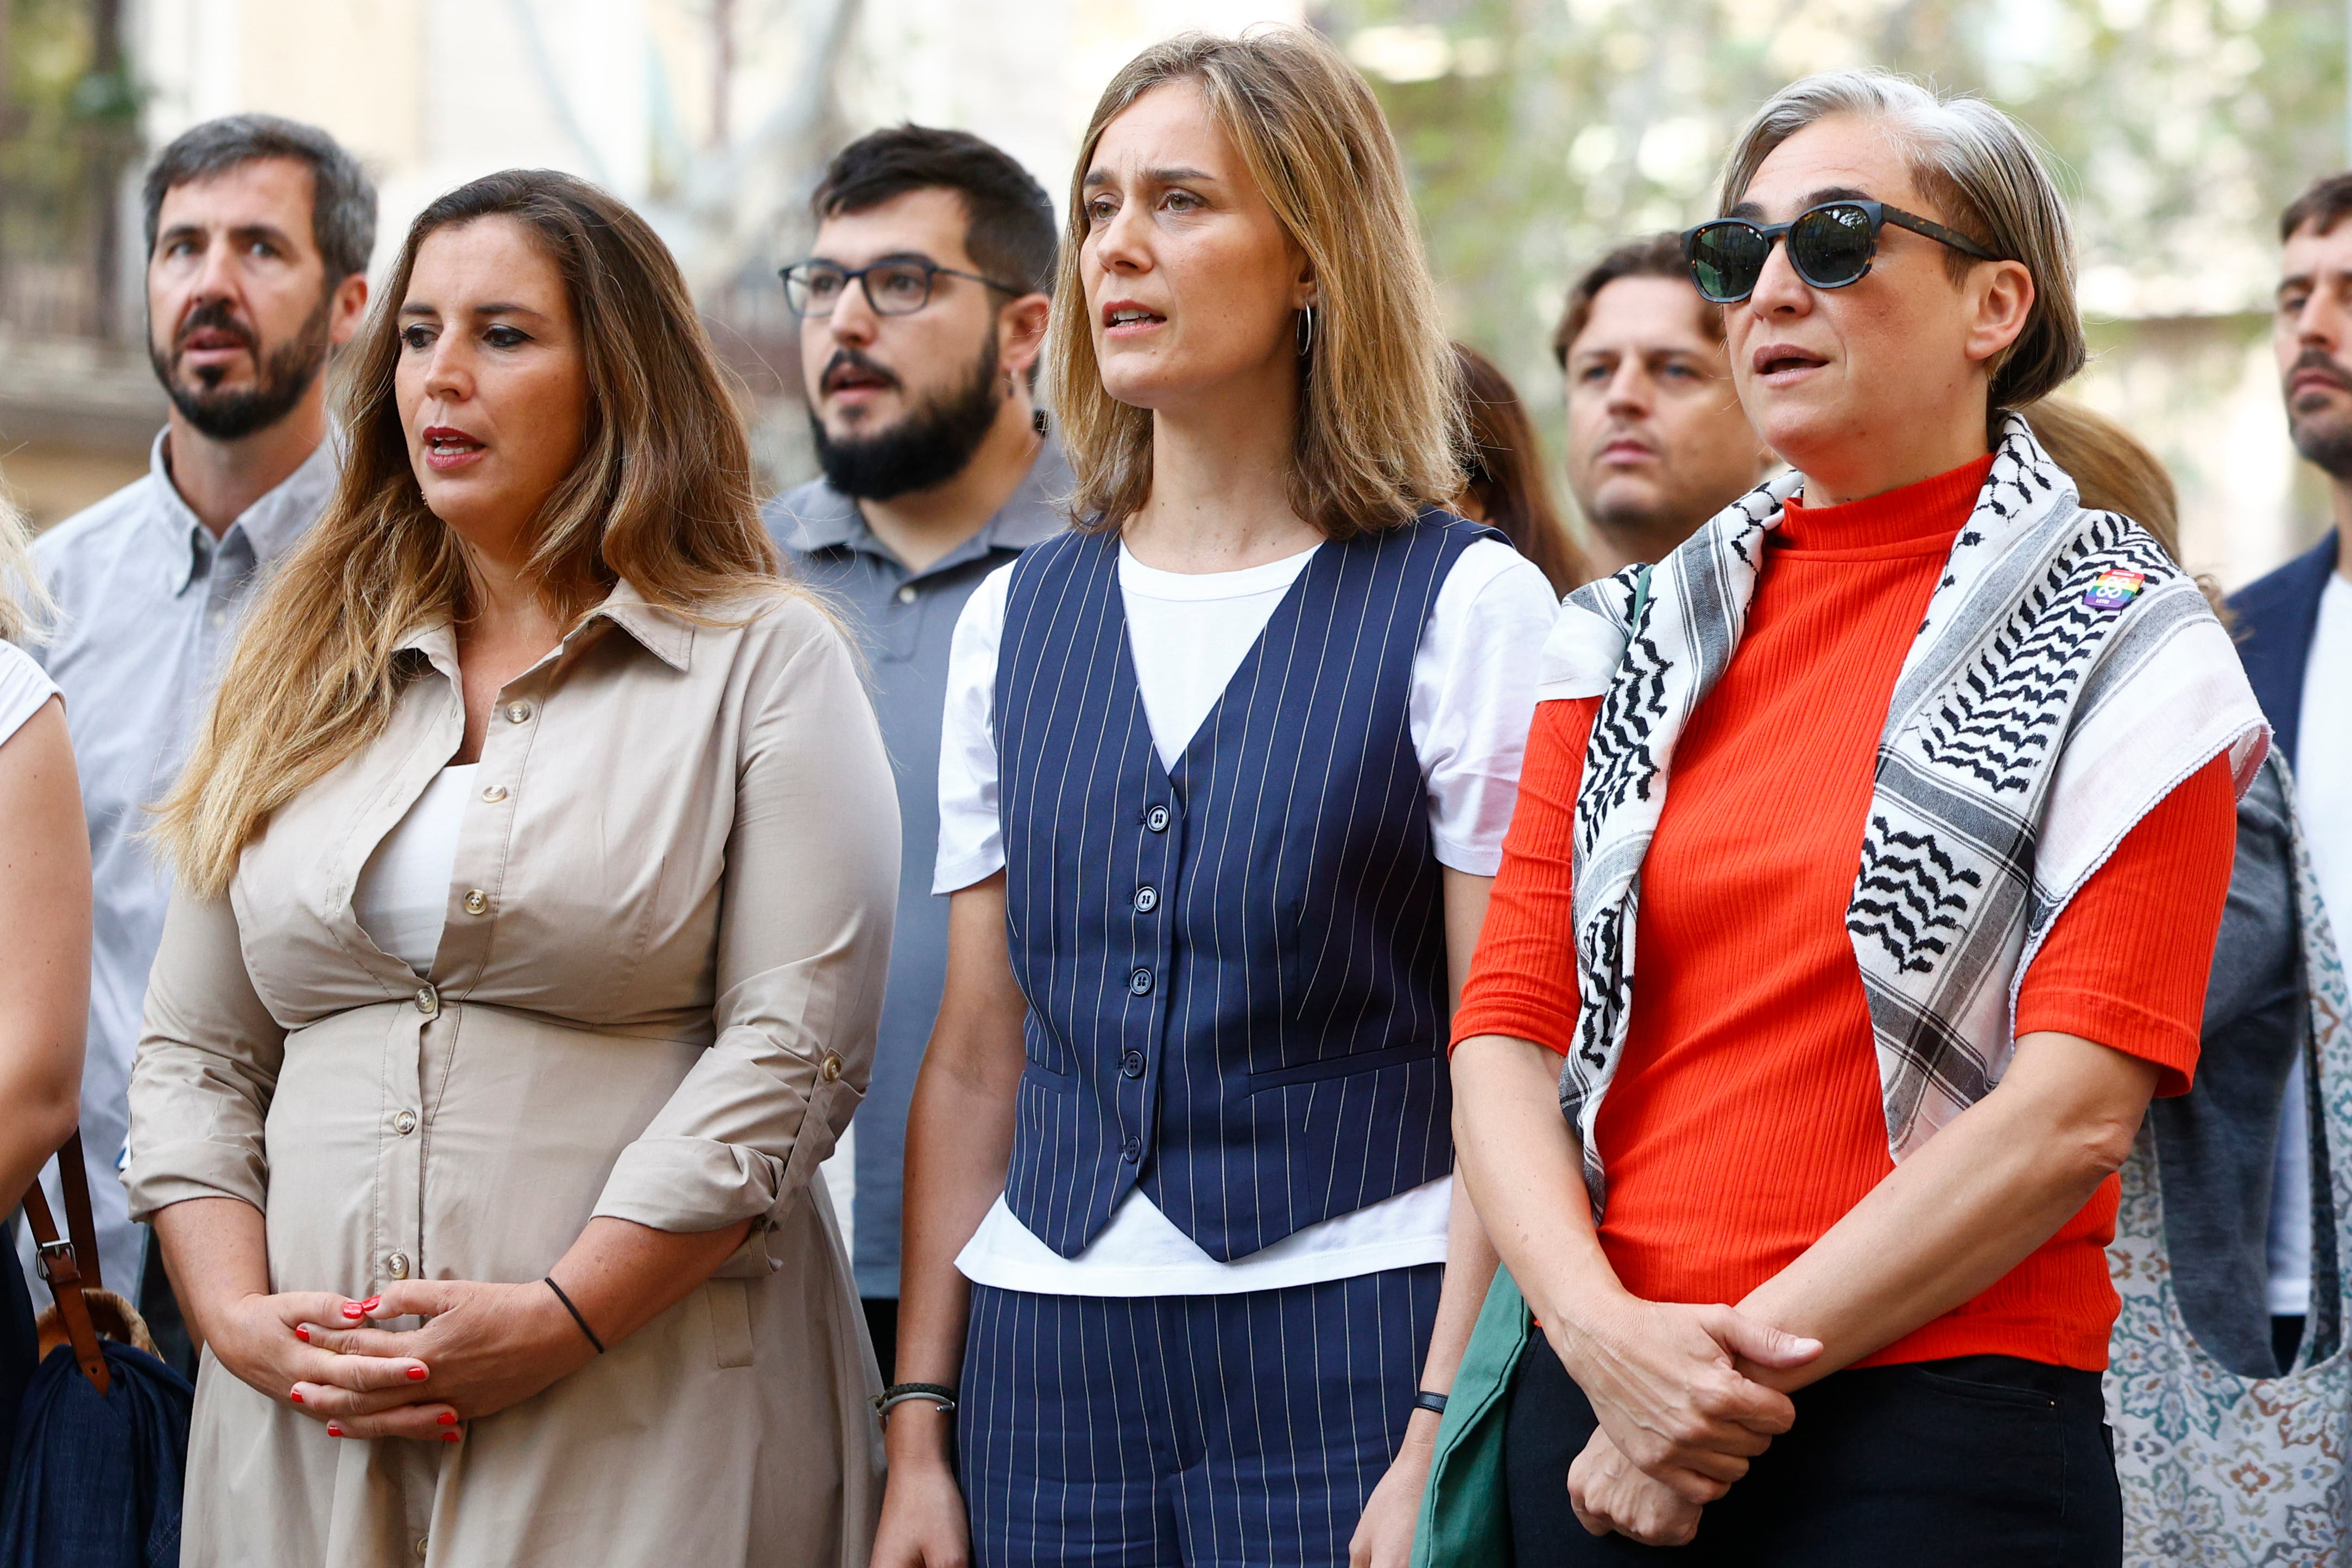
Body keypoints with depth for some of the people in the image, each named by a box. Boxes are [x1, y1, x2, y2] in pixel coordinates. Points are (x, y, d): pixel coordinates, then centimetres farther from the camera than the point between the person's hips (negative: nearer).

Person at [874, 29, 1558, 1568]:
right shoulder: (1016, 621, 11)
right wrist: (922, 1419, 7)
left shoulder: (1465, 606, -3)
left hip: (1349, 1345, -4)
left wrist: (1443, 1443, -15)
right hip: (1052, 1364, 4)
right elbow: (976, 1063, 13)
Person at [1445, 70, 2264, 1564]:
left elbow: (2077, 1110, -11)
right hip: (1601, 1433, 4)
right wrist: (1605, 1333, -14)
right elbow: (1510, 1023, 4)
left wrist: (1742, 1362, -14)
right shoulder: (1633, 636, 11)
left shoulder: (2124, 647, -2)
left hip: (1943, 1445, -4)